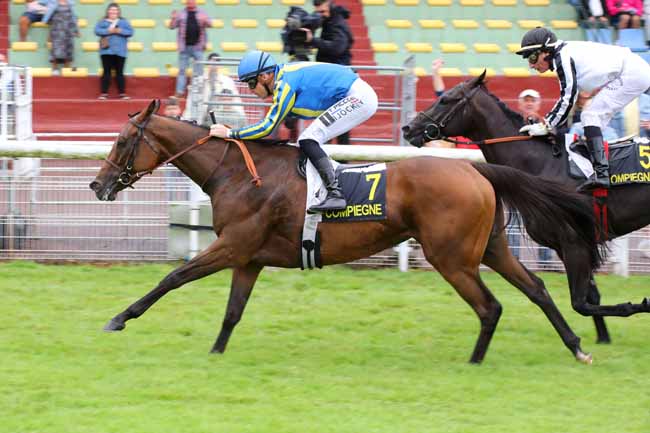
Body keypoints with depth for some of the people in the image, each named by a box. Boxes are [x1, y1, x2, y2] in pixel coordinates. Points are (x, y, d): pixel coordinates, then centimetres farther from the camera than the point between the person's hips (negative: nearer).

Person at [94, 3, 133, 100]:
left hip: (119, 52, 1)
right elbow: (97, 31, -8)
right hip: (106, 51, -1)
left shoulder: (123, 22, 9)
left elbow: (130, 32, -1)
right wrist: (108, 31, -18)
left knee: (119, 72, 2)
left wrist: (119, 31, -15)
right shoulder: (102, 22, 6)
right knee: (106, 72, -1)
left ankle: (122, 93, 5)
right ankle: (104, 93, 1)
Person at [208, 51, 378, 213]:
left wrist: (230, 133, -11)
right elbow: (271, 122, 22)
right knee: (307, 143, 14)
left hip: (358, 97, -10)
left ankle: (335, 194, -23)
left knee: (308, 141, -16)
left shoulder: (286, 84, -17)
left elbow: (268, 126, -16)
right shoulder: (285, 77, 12)